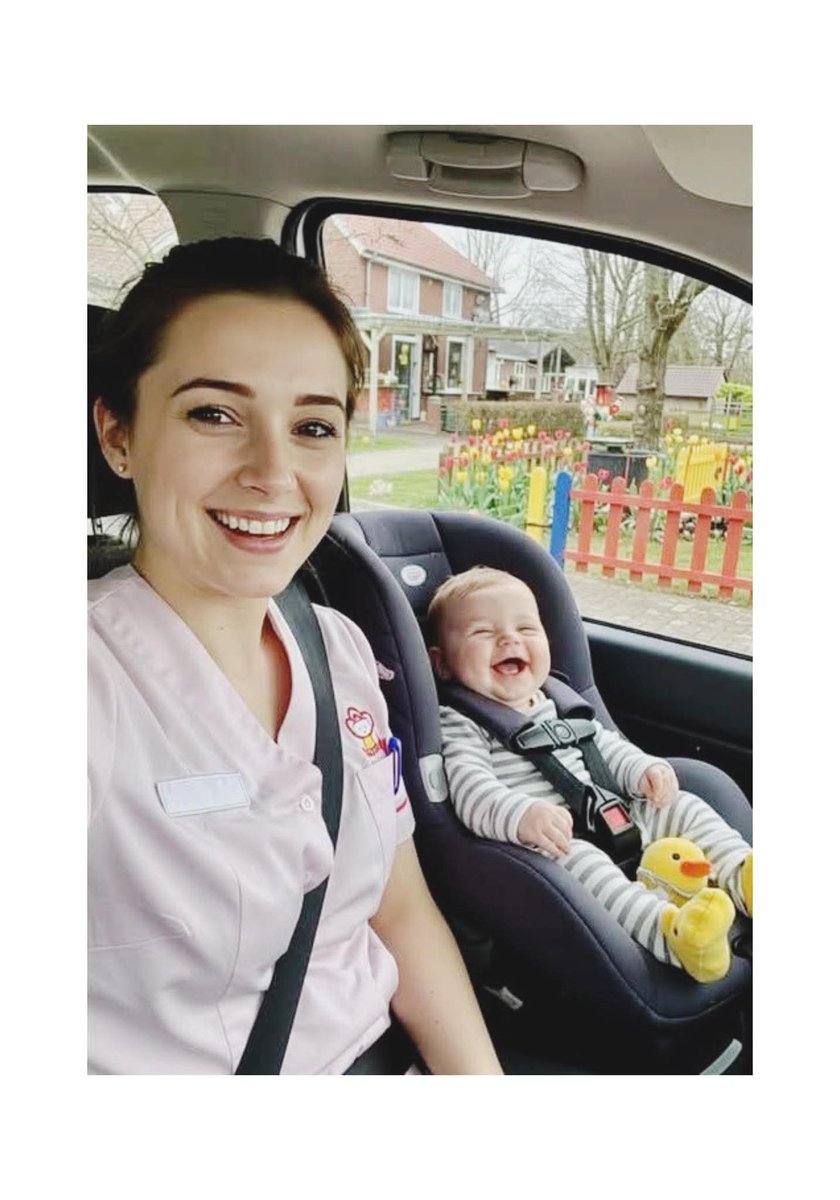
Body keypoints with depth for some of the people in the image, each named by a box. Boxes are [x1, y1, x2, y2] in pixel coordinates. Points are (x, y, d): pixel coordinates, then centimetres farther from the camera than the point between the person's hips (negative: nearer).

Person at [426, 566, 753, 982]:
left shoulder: (560, 704, 17)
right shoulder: (458, 724, -7)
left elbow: (605, 745, 25)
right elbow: (470, 789, -21)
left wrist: (644, 770, 4)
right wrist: (521, 815, -40)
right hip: (550, 845, -8)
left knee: (682, 806, 6)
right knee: (575, 859, -37)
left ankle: (741, 875, -4)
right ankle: (669, 930, -49)